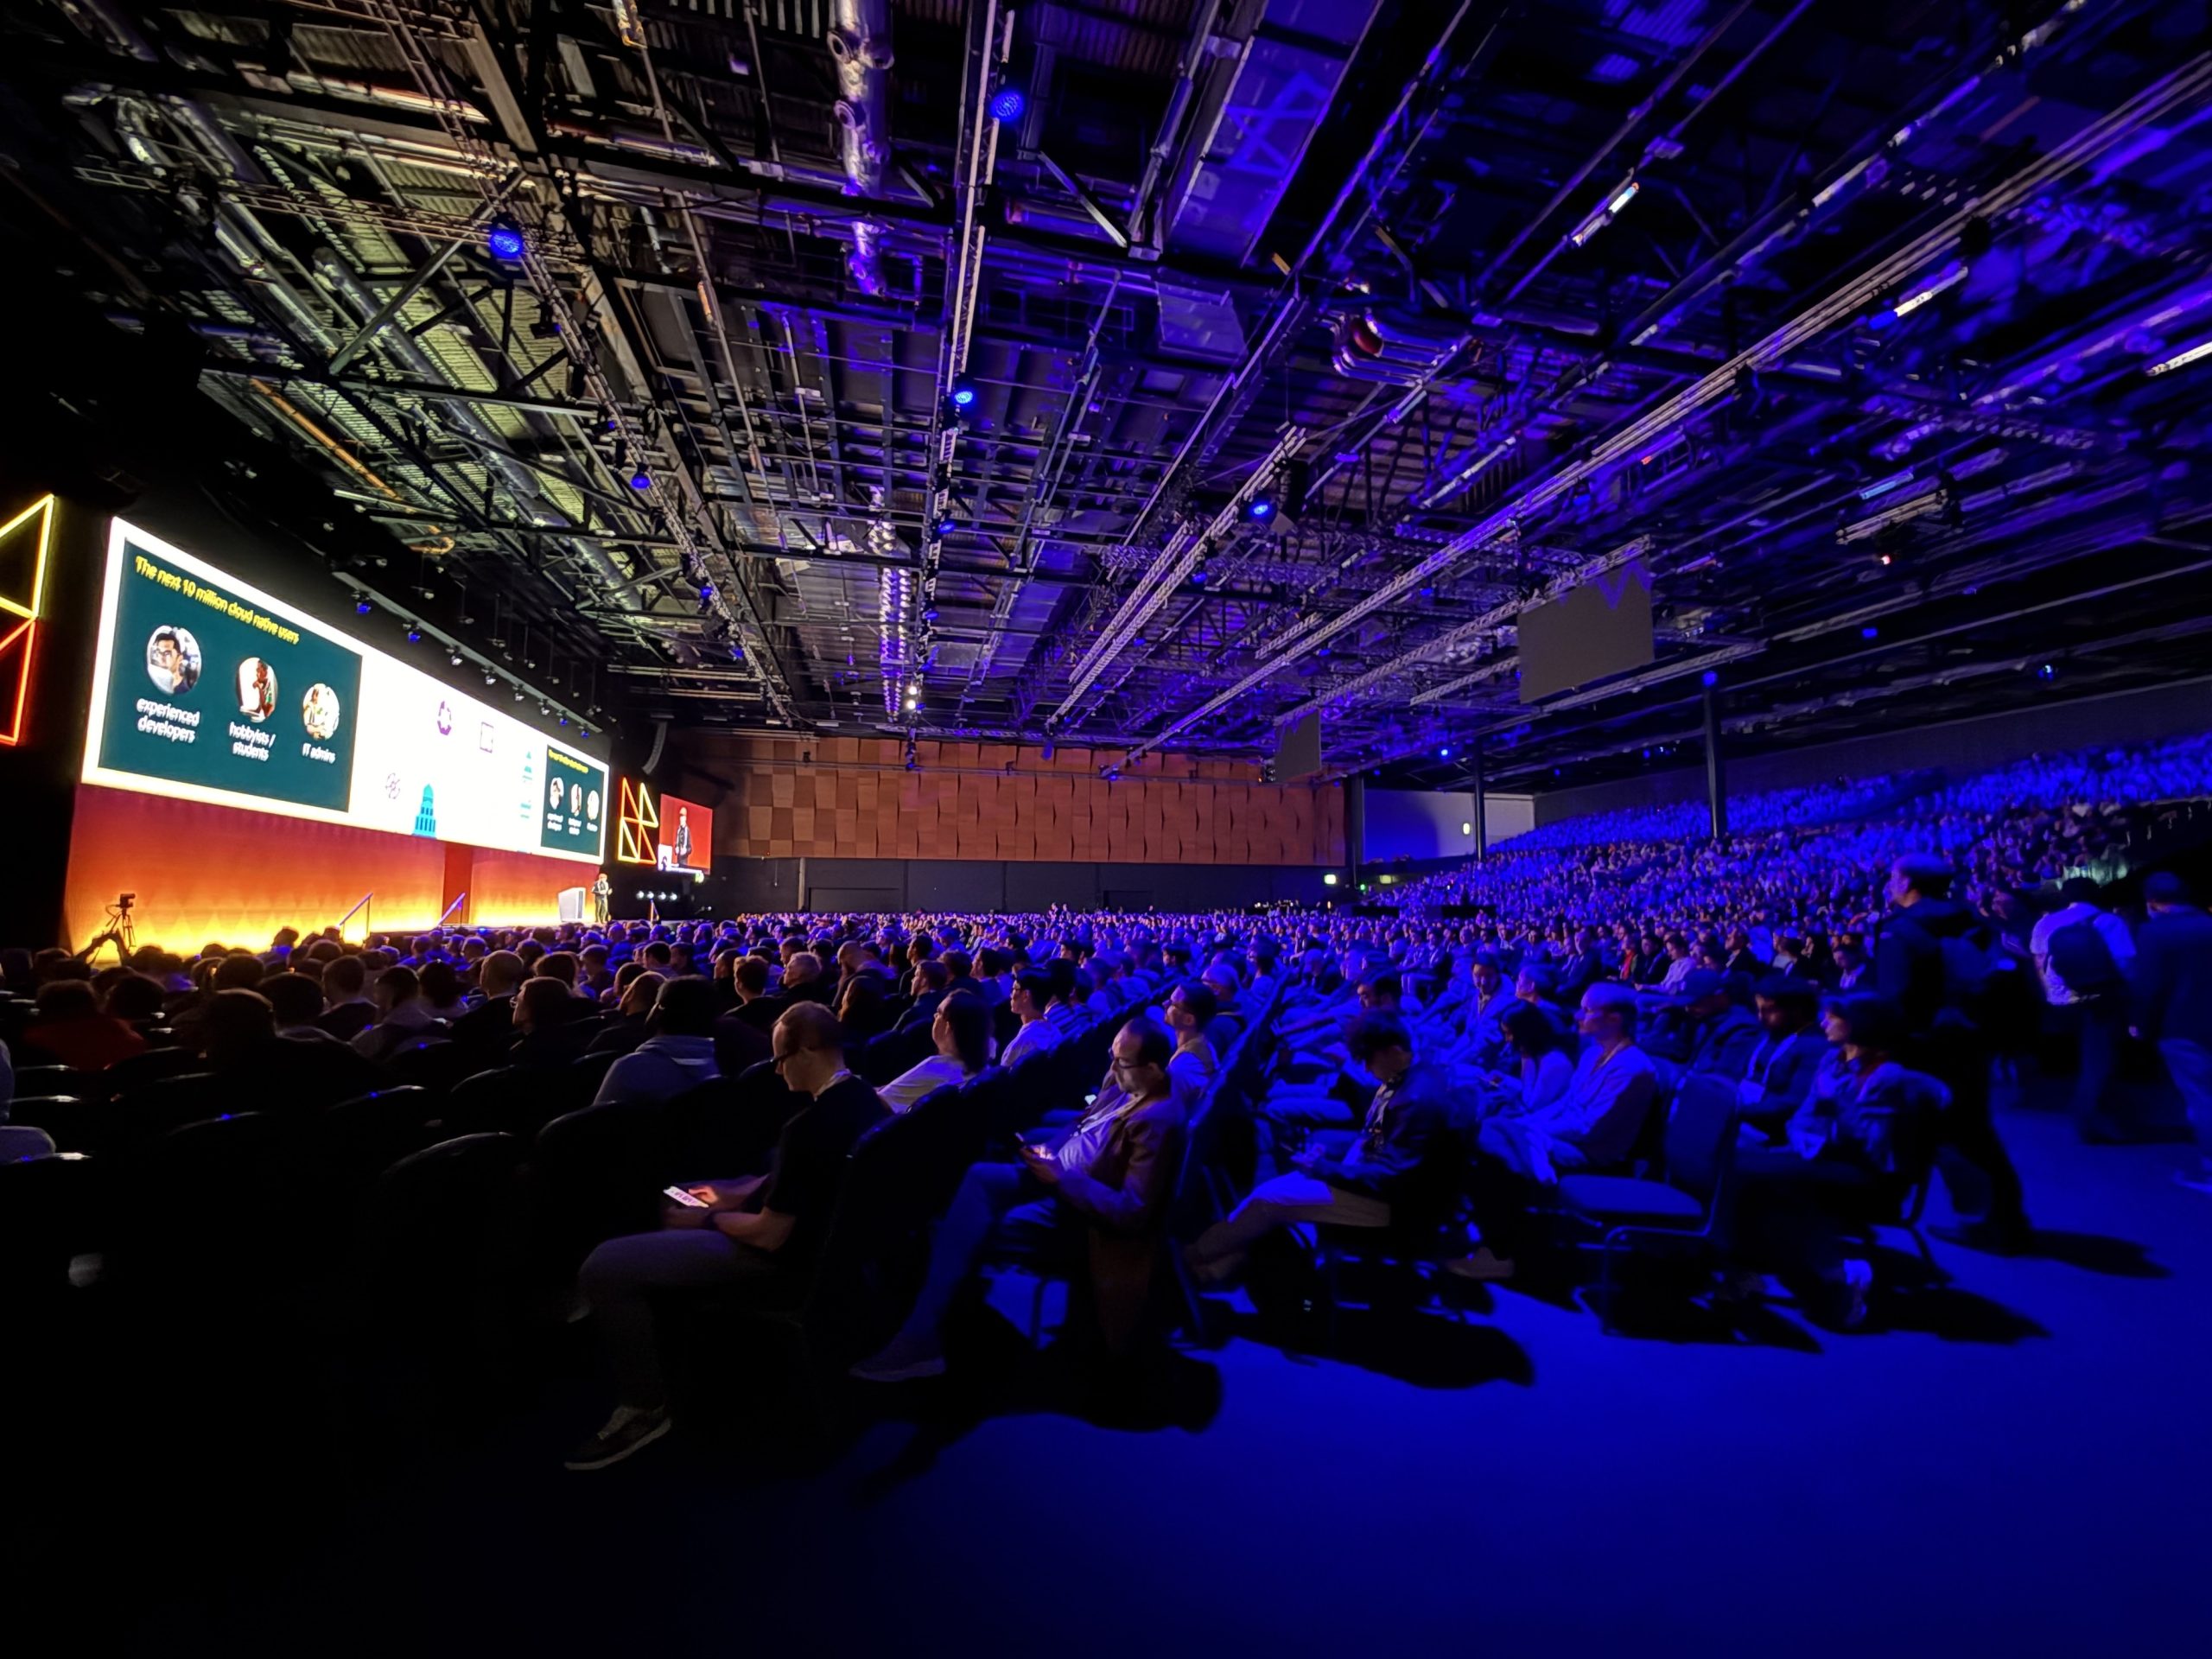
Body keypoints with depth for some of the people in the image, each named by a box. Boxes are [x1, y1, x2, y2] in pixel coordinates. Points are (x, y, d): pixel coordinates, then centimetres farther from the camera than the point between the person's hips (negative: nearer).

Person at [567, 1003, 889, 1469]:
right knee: (675, 1211, 29)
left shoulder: (809, 1125, -32)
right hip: (823, 1238, 10)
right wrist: (734, 1193, 12)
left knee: (603, 1267, -11)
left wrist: (706, 1218, -7)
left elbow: (769, 1234, -24)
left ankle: (645, 1405, 6)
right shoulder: (864, 1099, -3)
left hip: (786, 1259, -10)